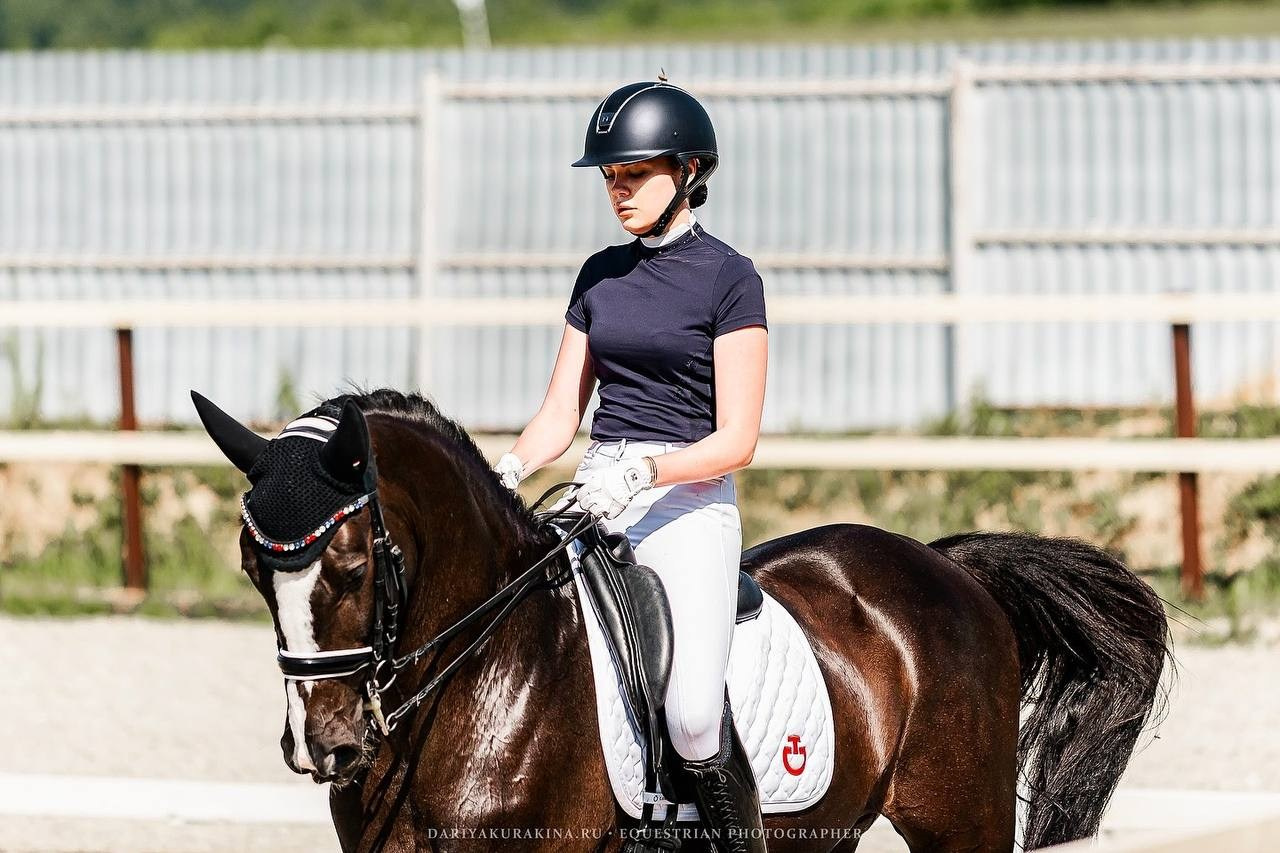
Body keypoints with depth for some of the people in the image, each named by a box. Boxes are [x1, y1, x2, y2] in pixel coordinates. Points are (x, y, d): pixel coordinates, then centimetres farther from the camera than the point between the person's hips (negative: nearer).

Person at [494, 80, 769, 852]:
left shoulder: (729, 279, -3)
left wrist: (644, 470, -23)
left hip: (690, 502, -6)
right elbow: (560, 416, 14)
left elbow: (737, 439, -8)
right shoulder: (601, 275, 15)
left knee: (693, 718, -23)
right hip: (597, 502, 6)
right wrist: (509, 472, -6)